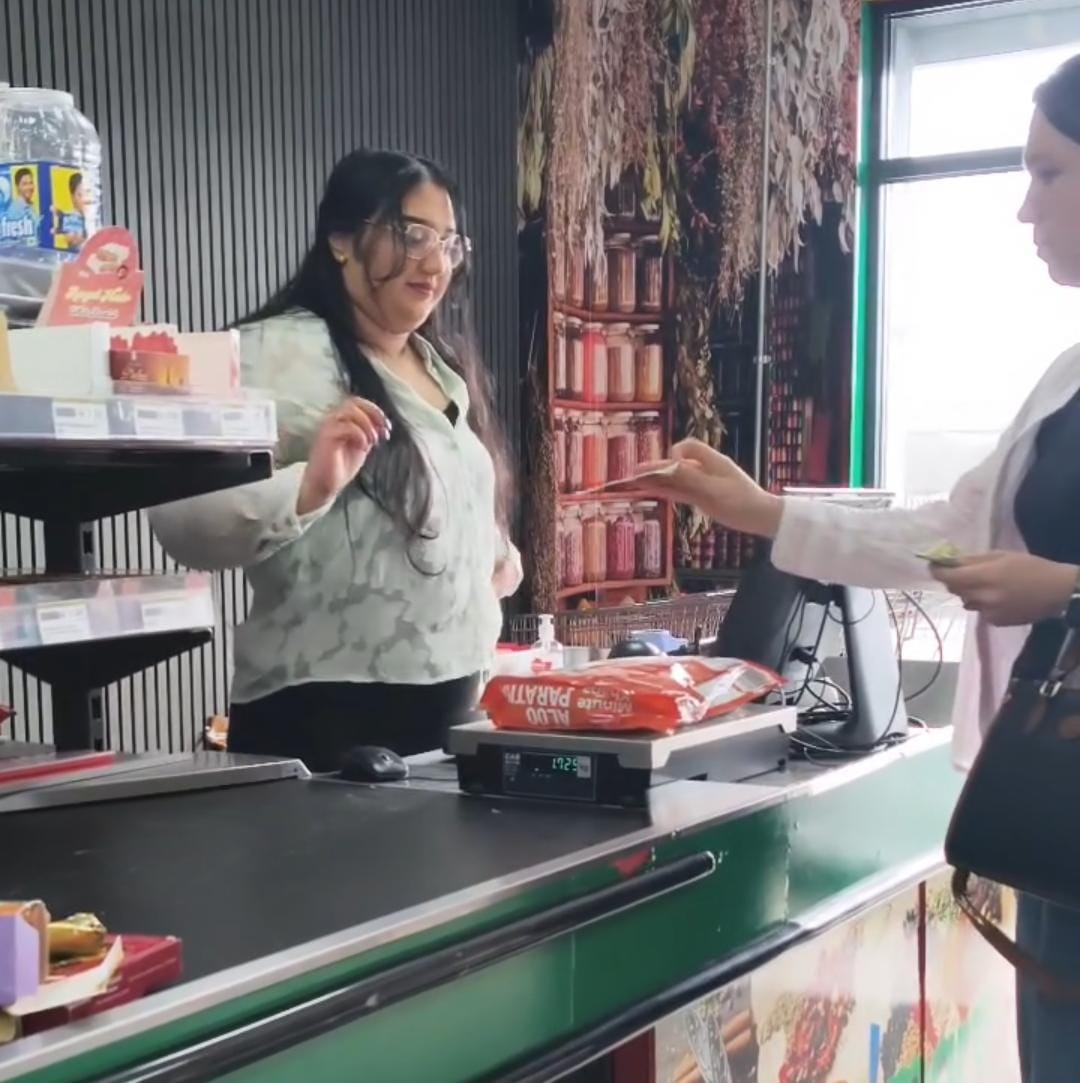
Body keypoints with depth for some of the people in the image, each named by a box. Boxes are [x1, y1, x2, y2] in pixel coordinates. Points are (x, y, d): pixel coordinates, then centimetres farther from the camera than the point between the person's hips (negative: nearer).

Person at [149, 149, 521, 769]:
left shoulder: (445, 365, 13)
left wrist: (492, 550, 8)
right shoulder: (280, 353, -12)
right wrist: (309, 488, -36)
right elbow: (184, 522, -22)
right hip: (331, 717, -7)